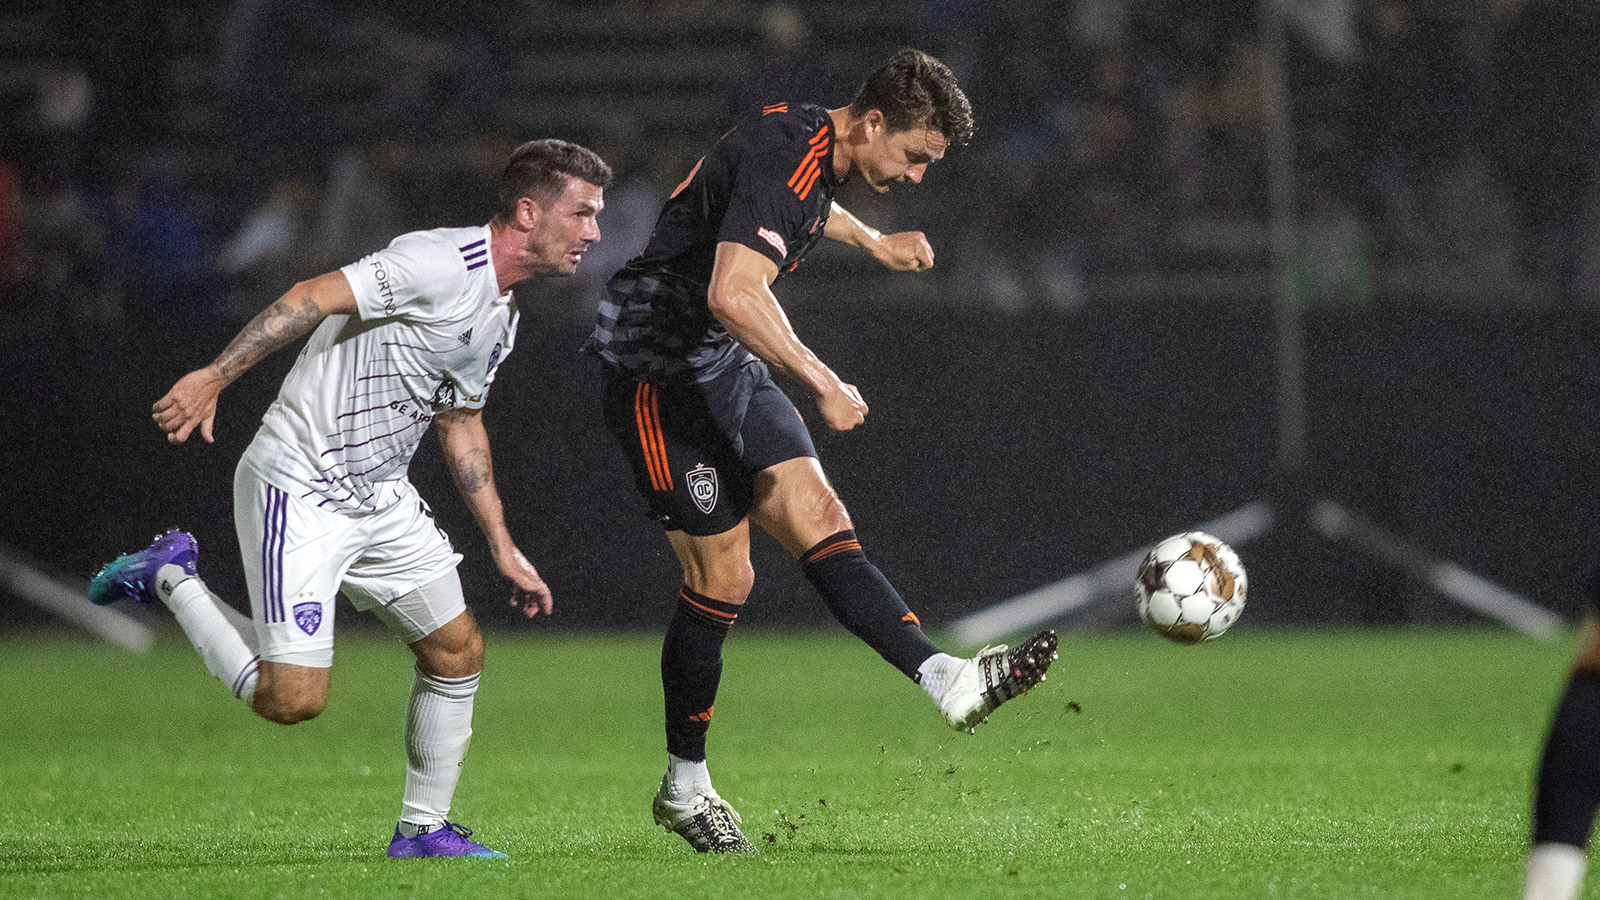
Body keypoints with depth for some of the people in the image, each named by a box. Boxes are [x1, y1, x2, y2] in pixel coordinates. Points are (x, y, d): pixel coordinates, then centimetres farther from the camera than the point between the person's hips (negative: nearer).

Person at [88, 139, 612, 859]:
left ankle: (423, 829, 18)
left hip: (379, 495, 9)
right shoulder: (441, 264, -19)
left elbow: (461, 423, 23)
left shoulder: (501, 317, 11)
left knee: (457, 650, 5)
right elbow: (312, 299, -24)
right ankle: (170, 579, 10)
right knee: (293, 699, -11)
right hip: (298, 487, -9)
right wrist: (215, 376, -31)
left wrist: (503, 548, 23)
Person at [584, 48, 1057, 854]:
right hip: (658, 370, -9)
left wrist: (872, 241, 44)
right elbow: (733, 295, -37)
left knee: (819, 522, -8)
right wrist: (824, 384, -36)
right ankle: (684, 788, 7)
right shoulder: (782, 155, -24)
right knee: (724, 577, -6)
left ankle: (946, 681, -21)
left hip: (726, 365, 9)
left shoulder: (812, 142, 6)